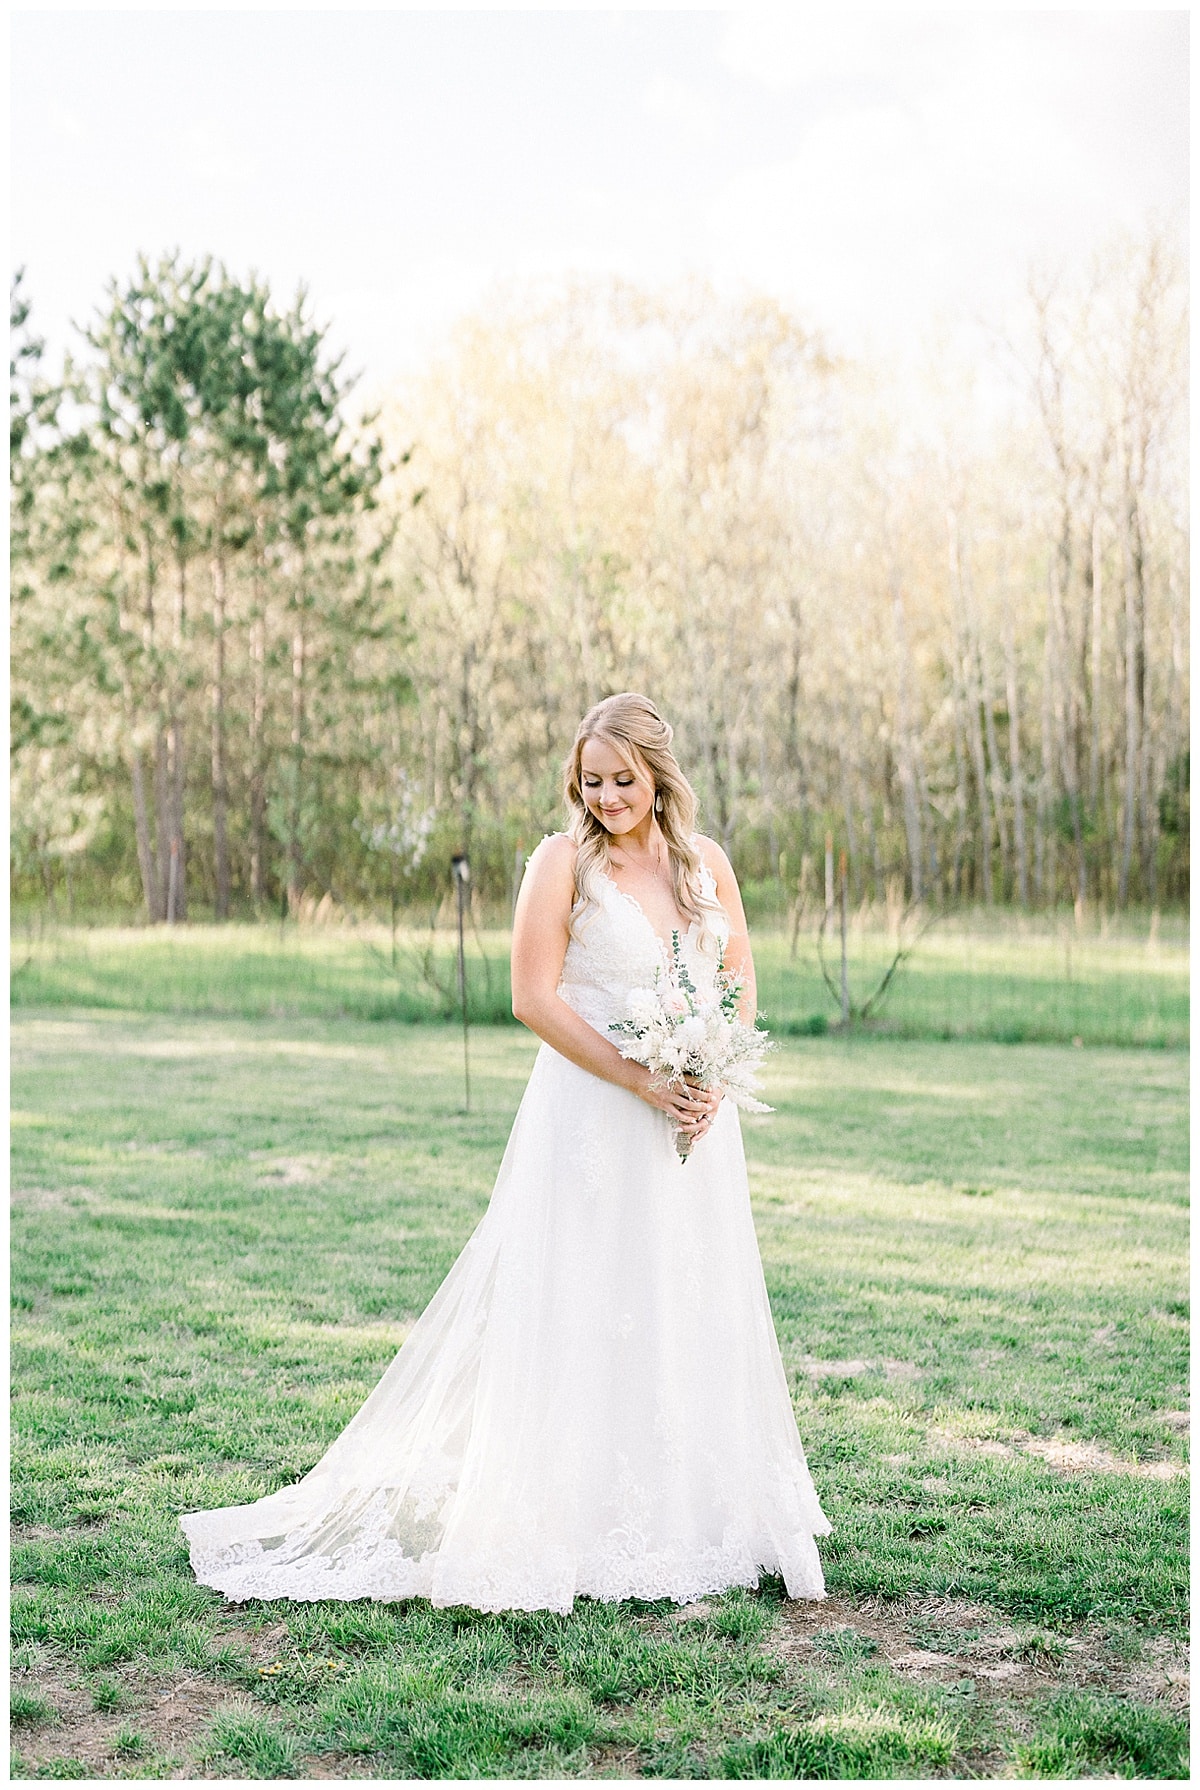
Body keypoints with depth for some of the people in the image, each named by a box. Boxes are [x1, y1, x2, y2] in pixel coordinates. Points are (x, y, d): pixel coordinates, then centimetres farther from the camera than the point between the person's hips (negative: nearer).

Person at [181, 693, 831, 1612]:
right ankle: (572, 1517, 9)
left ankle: (689, 1516, 26)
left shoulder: (707, 863, 7)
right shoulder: (564, 860, -6)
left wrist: (713, 1079, -5)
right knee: (580, 1313, -1)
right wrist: (643, 1084, -16)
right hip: (592, 1119, -5)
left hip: (694, 1123, 5)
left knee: (692, 1313, 11)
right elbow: (535, 997, -11)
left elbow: (742, 982, 13)